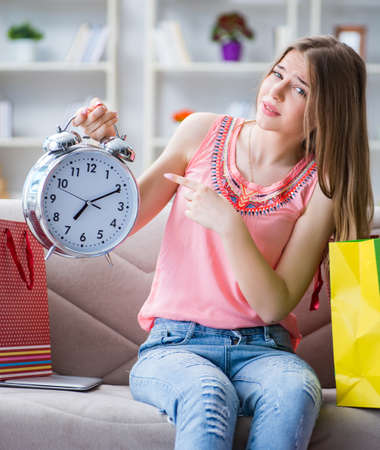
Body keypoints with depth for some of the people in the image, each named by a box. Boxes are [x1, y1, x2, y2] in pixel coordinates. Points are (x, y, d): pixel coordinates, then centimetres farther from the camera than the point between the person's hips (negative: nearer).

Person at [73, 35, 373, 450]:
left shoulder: (321, 185, -2)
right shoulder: (204, 133, 4)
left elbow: (275, 305, -9)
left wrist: (229, 224, -22)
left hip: (261, 349, 0)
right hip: (174, 346, 0)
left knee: (294, 392, -34)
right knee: (208, 394, -35)